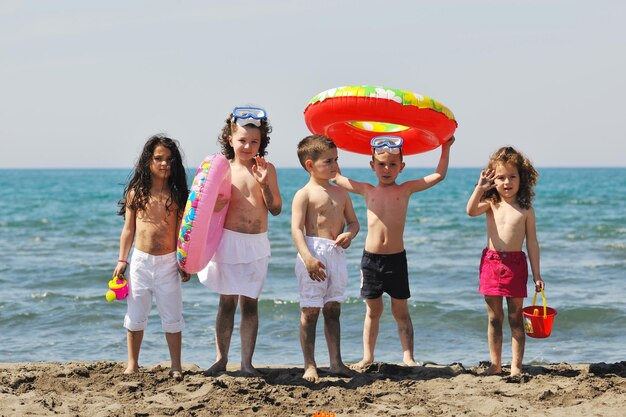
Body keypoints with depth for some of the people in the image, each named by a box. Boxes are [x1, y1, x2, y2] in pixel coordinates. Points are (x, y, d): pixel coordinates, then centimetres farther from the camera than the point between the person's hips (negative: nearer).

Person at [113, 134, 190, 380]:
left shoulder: (177, 195, -1)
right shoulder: (136, 193, 1)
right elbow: (128, 229, 6)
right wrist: (122, 260, 2)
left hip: (168, 262, -1)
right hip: (141, 260, 1)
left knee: (172, 317, 5)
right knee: (135, 316, 9)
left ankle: (176, 366, 14)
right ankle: (132, 364, 20)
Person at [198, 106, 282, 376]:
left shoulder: (266, 169, 3)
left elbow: (276, 209, 2)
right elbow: (213, 208, 3)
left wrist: (264, 184, -11)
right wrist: (219, 201, -19)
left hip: (257, 244, 1)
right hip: (230, 240, -1)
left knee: (250, 302, 4)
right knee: (227, 301, 5)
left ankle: (247, 362, 9)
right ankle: (221, 359, 14)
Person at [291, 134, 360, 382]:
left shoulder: (341, 193, 14)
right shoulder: (304, 194, -6)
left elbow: (353, 221, 20)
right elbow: (297, 229, -14)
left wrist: (349, 234, -4)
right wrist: (307, 257, -26)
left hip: (337, 255, 6)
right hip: (314, 254, -6)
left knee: (333, 310, 11)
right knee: (310, 311, -2)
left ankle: (336, 362, 17)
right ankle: (310, 366, 2)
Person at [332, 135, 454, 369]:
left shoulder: (406, 189, 3)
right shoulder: (367, 190, 6)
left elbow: (439, 175, 4)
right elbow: (335, 176, 14)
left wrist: (446, 148, 0)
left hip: (396, 258, -1)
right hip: (371, 257, 1)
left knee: (401, 311, 5)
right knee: (373, 310, 10)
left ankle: (408, 357, 7)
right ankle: (368, 357, 16)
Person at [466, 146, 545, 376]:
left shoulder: (526, 210, 1)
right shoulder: (491, 204, 5)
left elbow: (532, 243, 2)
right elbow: (471, 211, -16)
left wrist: (536, 275, 0)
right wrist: (479, 189, -24)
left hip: (515, 263, -1)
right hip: (491, 261, 2)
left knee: (515, 317, 3)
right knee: (494, 317, 8)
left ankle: (516, 366, 8)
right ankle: (495, 364, 15)